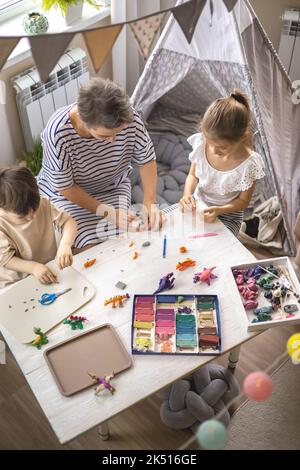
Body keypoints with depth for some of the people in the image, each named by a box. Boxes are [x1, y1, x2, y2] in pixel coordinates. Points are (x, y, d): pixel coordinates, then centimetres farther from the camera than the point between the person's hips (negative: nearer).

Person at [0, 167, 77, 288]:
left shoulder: (43, 205, -10)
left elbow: (68, 221, -10)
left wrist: (65, 244, -31)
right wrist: (33, 267, -30)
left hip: (51, 268, 4)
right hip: (17, 281, -3)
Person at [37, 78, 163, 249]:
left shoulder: (129, 117, -25)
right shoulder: (58, 133, -33)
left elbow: (146, 160, -9)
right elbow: (65, 187, -21)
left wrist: (150, 202, -22)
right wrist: (109, 213, -25)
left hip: (113, 188, 3)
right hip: (67, 194, -2)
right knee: (92, 244, -22)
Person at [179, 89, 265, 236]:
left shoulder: (249, 164, -26)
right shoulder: (201, 143, -18)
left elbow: (243, 201, -11)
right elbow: (193, 175, 1)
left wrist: (218, 211, -28)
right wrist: (187, 195, -20)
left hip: (227, 214, -3)